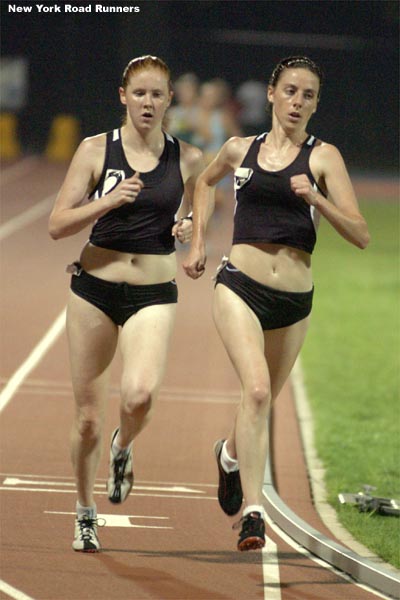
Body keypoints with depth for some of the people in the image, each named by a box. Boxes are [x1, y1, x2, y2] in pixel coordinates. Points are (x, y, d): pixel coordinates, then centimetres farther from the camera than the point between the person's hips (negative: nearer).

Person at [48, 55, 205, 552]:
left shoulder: (188, 159, 3)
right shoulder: (96, 150, -1)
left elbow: (195, 214, 20)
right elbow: (58, 224, -4)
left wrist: (189, 230, -3)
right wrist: (109, 202, -19)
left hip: (154, 295, 0)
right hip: (95, 288, 0)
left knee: (140, 394, -25)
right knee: (88, 415, 4)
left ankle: (123, 446, 11)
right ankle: (85, 513, 25)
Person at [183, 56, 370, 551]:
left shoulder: (322, 157, 0)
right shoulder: (240, 150, 7)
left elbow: (360, 235, -7)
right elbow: (205, 182, 31)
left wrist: (315, 199, -20)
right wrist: (198, 242, 20)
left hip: (294, 301, 1)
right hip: (240, 286, -1)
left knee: (263, 399, 18)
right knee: (256, 390, -22)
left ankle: (230, 454, 52)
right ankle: (252, 511, -25)